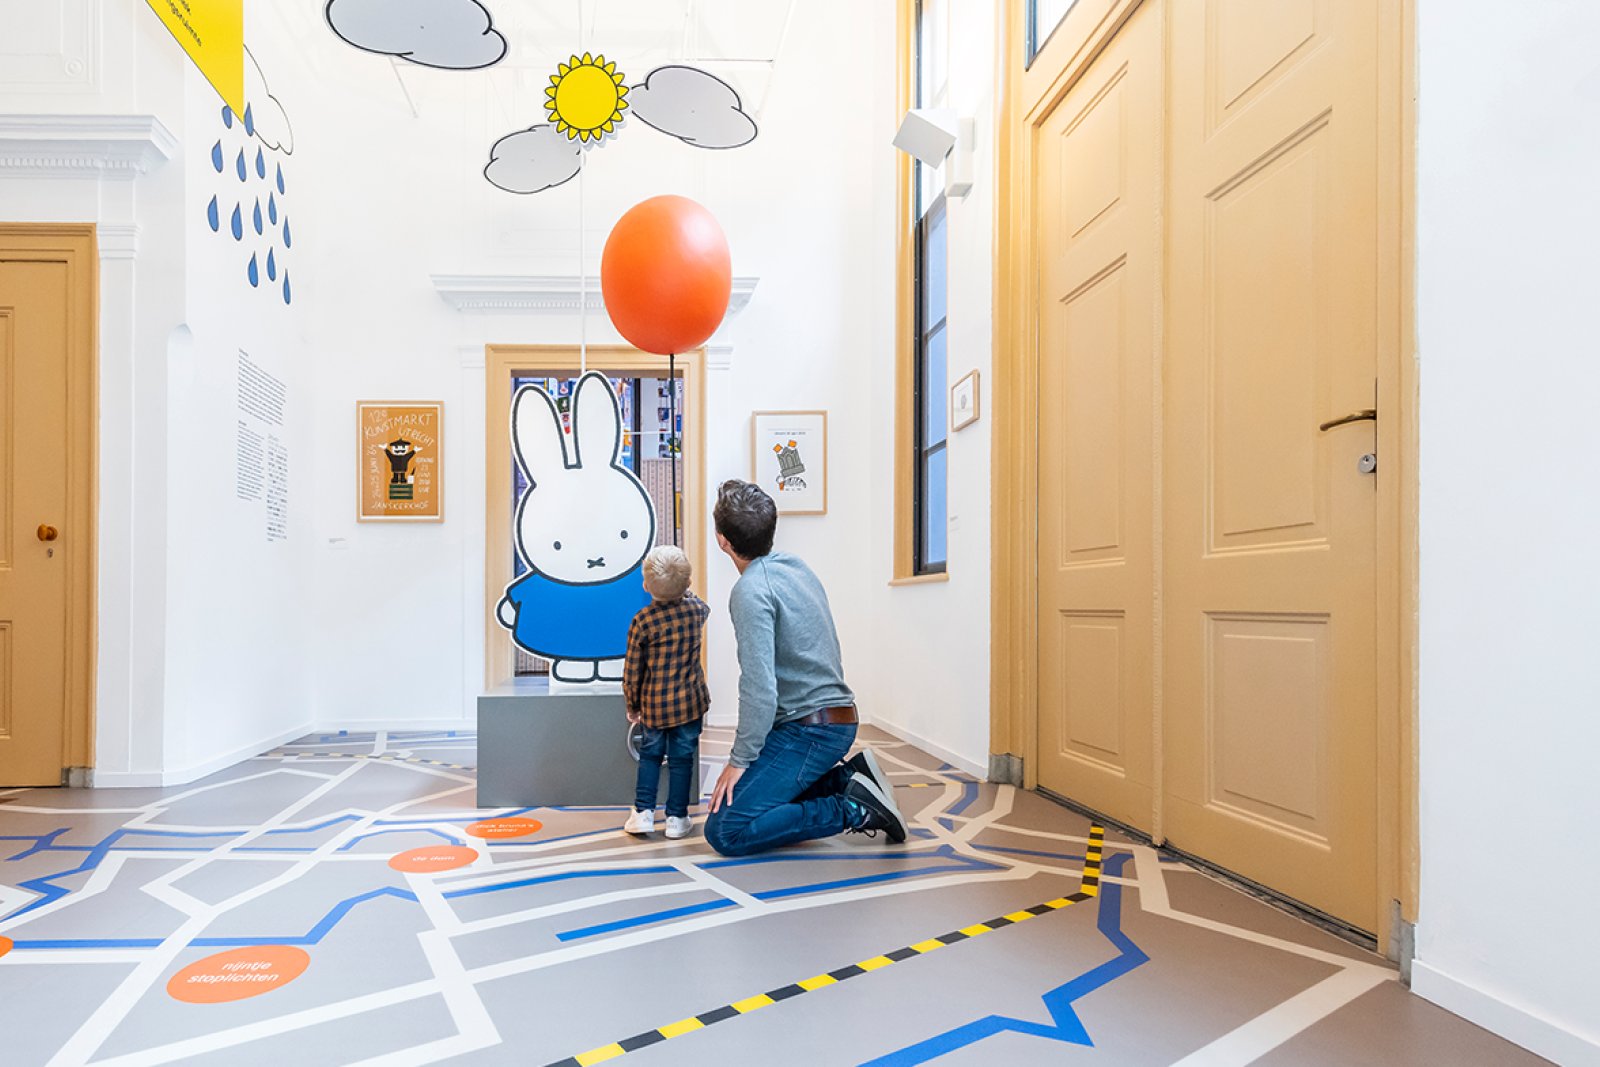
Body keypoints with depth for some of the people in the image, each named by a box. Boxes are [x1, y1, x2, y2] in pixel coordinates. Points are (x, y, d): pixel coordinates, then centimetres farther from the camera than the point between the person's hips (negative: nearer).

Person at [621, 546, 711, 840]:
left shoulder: (643, 620, -14)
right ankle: (676, 817, 15)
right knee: (682, 758, 10)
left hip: (653, 704, -1)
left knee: (649, 755, 17)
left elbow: (632, 670, -8)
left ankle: (643, 812, 14)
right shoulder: (696, 609, -6)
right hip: (689, 700, 1)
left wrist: (632, 705, 6)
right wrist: (684, 592, 36)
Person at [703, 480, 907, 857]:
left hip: (809, 728, -9)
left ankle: (853, 809, -11)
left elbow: (759, 687, -25)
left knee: (724, 832, -11)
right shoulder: (796, 566, 10)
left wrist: (740, 760, -16)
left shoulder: (751, 590, -18)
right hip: (840, 716, 9)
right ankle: (848, 778, 10)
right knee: (759, 793, 21)